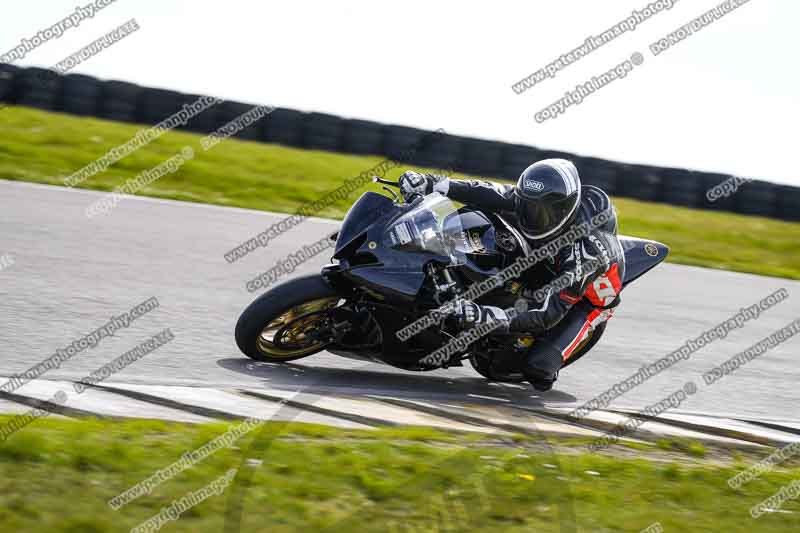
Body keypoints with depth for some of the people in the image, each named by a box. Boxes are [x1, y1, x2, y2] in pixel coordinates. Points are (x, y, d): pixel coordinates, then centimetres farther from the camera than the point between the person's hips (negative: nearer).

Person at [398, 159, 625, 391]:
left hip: (587, 297, -5)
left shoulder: (584, 251, -43)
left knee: (538, 367, -25)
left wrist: (493, 318, -59)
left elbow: (550, 313, -46)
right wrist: (431, 183, -33)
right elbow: (485, 192, -19)